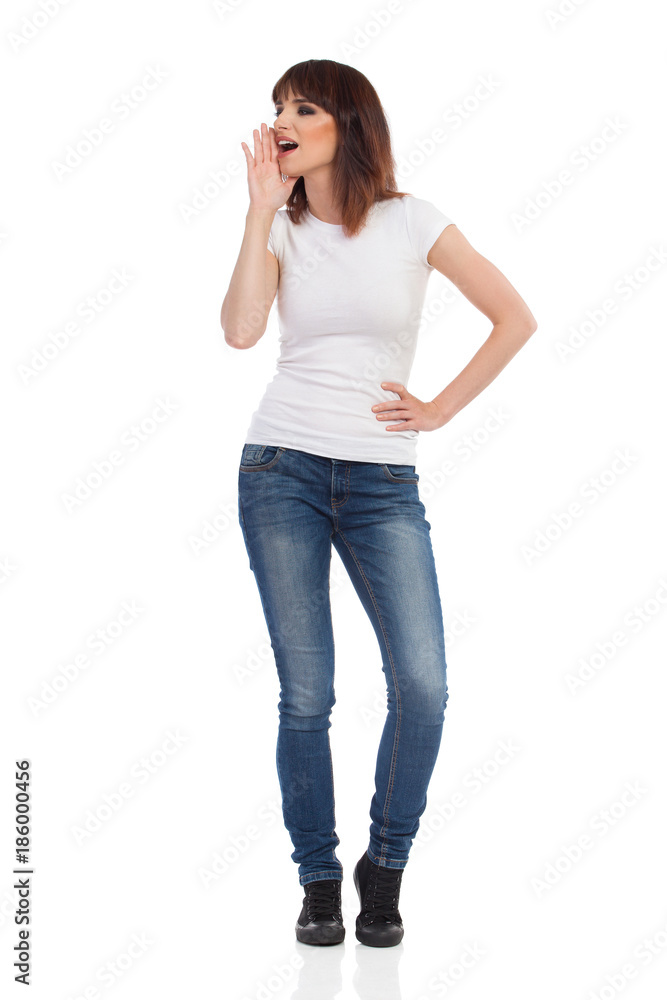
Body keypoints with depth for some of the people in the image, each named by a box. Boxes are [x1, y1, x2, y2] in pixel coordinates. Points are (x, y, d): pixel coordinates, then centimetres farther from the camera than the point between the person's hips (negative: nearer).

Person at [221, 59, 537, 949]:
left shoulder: (411, 221, 2)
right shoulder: (282, 231, 7)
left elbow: (516, 318, 4)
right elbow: (241, 329, -12)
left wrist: (442, 409, 0)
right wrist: (264, 207, -8)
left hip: (384, 482, -1)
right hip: (283, 471, 1)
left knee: (423, 688, -12)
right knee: (306, 696, -1)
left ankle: (385, 868, 11)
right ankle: (319, 879, 17)